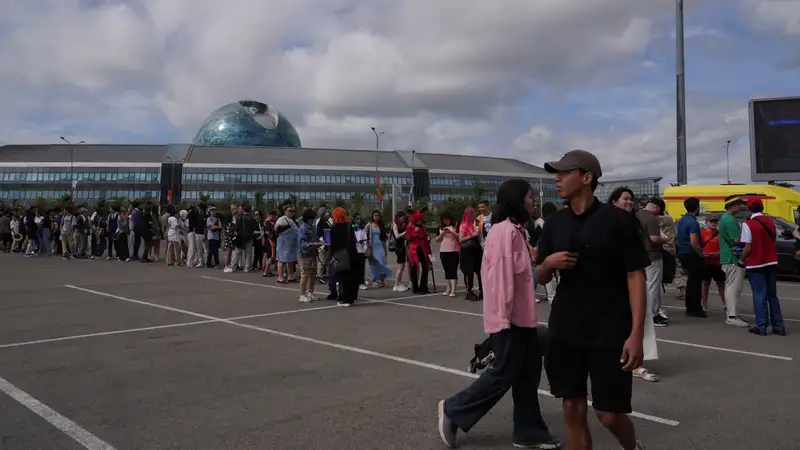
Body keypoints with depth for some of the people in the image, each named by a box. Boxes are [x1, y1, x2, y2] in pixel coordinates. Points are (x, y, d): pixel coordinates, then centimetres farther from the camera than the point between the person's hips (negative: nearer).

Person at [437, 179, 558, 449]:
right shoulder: (505, 230, -18)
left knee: (527, 375, 13)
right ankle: (453, 411, 14)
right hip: (509, 318, -10)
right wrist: (504, 316, -22)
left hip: (522, 317, 10)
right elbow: (502, 275, -22)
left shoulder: (516, 230, 13)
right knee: (504, 374, -1)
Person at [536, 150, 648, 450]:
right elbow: (540, 278, 13)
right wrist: (548, 263, -10)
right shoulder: (554, 224, 6)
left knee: (609, 413, 2)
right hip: (565, 330, 4)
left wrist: (636, 333, -16)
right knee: (573, 409, 8)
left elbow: (635, 277, -9)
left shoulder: (618, 220, -7)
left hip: (610, 332, -4)